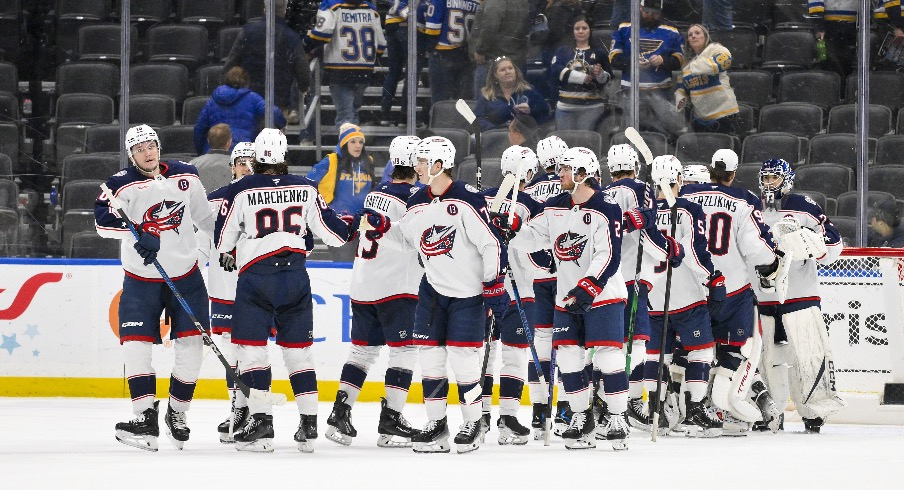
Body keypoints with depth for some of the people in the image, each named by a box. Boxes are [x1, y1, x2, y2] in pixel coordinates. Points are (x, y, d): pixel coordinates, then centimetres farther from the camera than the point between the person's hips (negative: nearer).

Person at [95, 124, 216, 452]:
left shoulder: (186, 177, 0)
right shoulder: (124, 185, -11)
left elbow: (204, 215, 16)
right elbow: (103, 219, -27)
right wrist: (138, 233, -40)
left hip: (186, 276, 2)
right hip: (141, 279, -2)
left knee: (191, 342, -2)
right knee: (135, 343, -12)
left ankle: (177, 412, 15)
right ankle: (146, 419, -10)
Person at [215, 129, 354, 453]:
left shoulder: (242, 191, -4)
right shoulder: (305, 189, 3)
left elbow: (223, 235, 7)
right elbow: (331, 232, 7)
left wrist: (227, 256, 29)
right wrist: (351, 228, 29)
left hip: (255, 277, -3)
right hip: (295, 277, 3)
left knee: (251, 347, 1)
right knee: (298, 349, 11)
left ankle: (261, 421, -7)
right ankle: (309, 424, 8)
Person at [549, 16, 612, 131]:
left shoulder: (599, 52, 10)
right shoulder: (563, 51, 13)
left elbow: (609, 77, 7)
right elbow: (555, 70, -5)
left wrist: (600, 74, -17)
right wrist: (581, 77, -14)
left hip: (591, 107, -2)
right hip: (565, 105, 2)